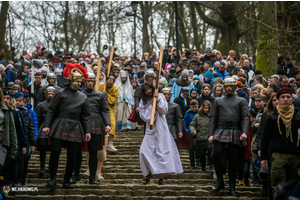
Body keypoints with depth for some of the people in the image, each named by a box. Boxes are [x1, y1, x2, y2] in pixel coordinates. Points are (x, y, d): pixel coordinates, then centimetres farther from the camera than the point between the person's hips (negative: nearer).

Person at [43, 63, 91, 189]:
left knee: (72, 156, 3)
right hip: (59, 127, -3)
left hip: (75, 129, 3)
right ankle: (52, 178, -2)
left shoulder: (83, 98, 11)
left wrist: (87, 131, 4)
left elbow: (86, 116, 12)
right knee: (55, 151, -13)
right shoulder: (61, 94, 1)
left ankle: (66, 181, 12)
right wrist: (47, 125, -8)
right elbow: (51, 111, 0)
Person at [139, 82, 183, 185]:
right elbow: (144, 116, -5)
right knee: (145, 151, -7)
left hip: (161, 129, -1)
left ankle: (161, 177, -1)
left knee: (162, 152, -5)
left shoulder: (160, 96, 4)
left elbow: (164, 111, -5)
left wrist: (158, 100, -12)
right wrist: (151, 106, -10)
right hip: (150, 130, 2)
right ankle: (148, 173, 12)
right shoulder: (143, 102, 5)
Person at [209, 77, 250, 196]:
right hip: (220, 132, 1)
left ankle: (232, 187, 7)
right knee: (216, 154, -19)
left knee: (233, 160, 0)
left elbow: (245, 118, 2)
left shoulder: (241, 101, 12)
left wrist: (244, 132, -13)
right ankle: (220, 181, -3)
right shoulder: (218, 101, 17)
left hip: (235, 133, -1)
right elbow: (212, 118, 13)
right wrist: (211, 134, 1)